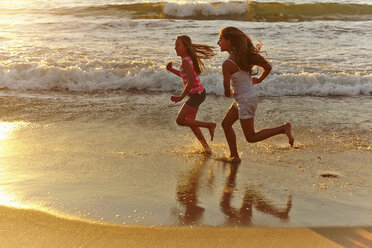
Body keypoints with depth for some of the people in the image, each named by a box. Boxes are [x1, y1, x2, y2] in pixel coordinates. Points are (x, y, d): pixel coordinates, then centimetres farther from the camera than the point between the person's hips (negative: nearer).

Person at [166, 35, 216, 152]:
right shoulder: (189, 59, 9)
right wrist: (171, 70, 12)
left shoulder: (186, 61, -20)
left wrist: (181, 97, -20)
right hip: (197, 93, 10)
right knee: (190, 122, 15)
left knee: (180, 120, -7)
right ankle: (206, 147, 21)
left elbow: (191, 81, -27)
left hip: (197, 94, -10)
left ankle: (210, 125, 0)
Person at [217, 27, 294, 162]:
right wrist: (259, 80, 20)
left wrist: (229, 94, 1)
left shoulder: (227, 64, -22)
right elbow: (268, 67, 4)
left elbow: (227, 88, -22)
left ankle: (284, 128, -4)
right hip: (241, 99, 9)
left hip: (246, 100, -9)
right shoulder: (243, 55, 2)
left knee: (251, 137, 0)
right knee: (226, 124, 17)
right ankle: (234, 156, 24)